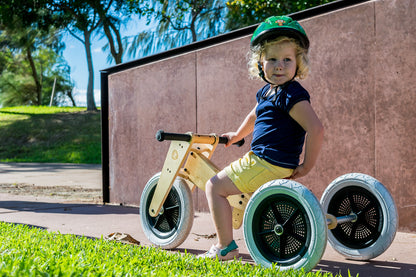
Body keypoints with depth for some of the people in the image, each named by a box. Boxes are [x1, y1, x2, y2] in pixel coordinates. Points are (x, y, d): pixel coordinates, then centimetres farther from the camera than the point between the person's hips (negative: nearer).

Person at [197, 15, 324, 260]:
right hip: (263, 160, 10)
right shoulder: (267, 91, 12)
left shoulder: (292, 94, -18)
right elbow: (255, 115, 33)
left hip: (269, 164, -10)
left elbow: (316, 129, -26)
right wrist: (236, 135, 44)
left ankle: (225, 247, -4)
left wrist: (307, 166, -20)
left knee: (215, 187, -7)